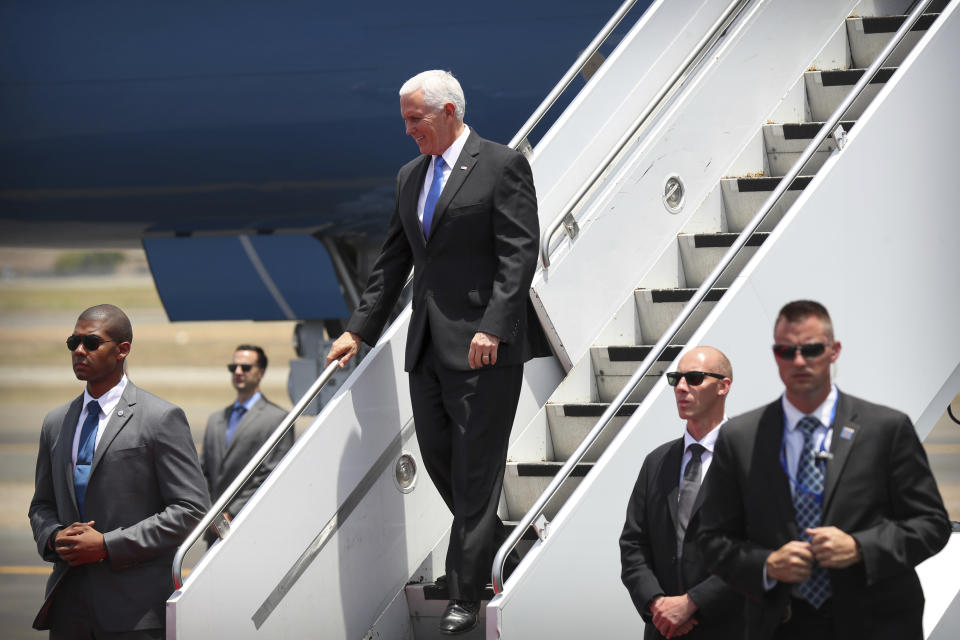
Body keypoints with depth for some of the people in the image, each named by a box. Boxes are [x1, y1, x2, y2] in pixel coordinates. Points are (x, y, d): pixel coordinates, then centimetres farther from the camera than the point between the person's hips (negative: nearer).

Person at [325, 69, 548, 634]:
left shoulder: (502, 166, -6)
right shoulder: (410, 177, 16)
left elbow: (519, 254, -12)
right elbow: (394, 262, 21)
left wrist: (493, 328, -20)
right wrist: (360, 330, 15)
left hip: (485, 345, -7)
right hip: (428, 345, 7)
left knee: (476, 467, -5)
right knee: (438, 458, 8)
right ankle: (491, 541, 28)